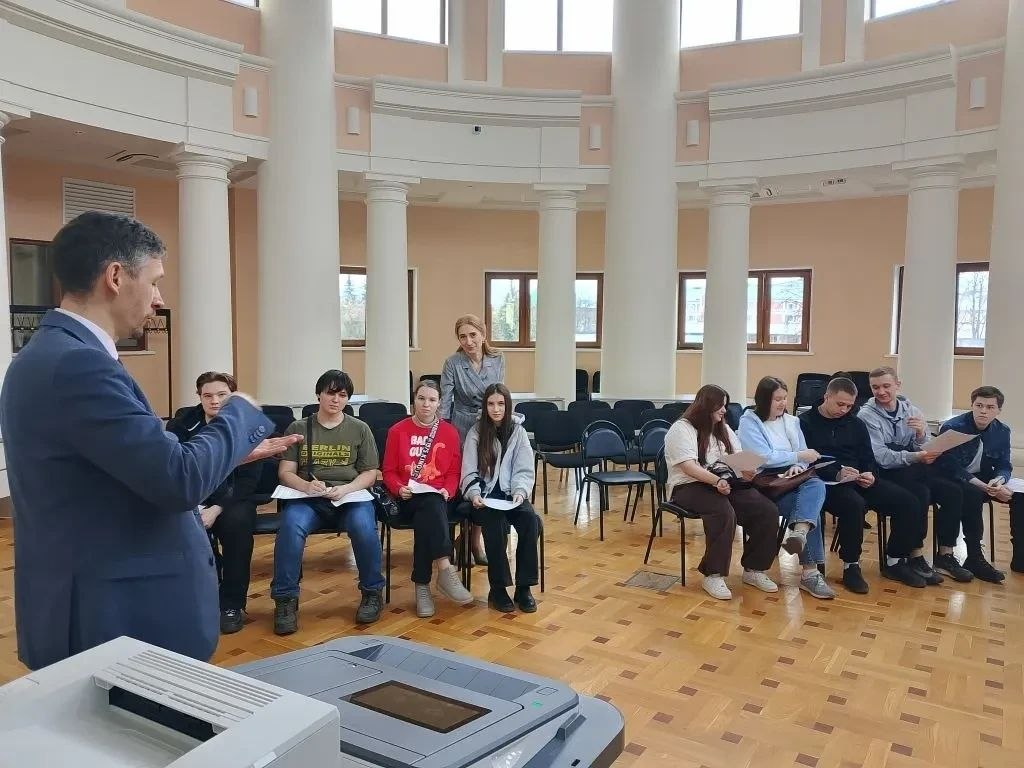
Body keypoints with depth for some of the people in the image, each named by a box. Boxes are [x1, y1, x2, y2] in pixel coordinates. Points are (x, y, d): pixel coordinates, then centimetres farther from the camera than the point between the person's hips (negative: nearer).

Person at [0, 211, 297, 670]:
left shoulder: (52, 355, 8)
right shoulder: (77, 364, -24)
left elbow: (145, 464, 9)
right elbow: (180, 481, -26)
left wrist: (235, 451, 12)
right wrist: (239, 413, -10)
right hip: (112, 619, -10)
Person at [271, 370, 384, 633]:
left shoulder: (360, 429, 11)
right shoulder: (298, 428, 10)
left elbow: (370, 473, 7)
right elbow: (285, 473, 5)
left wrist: (346, 489, -13)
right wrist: (306, 485, -18)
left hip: (351, 496, 0)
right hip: (307, 498, 0)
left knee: (364, 527, -33)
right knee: (291, 525, -33)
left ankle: (372, 592, -9)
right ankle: (286, 599, -18)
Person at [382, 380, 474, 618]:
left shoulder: (449, 432, 8)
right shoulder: (398, 431, 5)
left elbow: (454, 472, 9)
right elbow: (388, 471, 5)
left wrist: (447, 491, -10)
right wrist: (399, 489, -14)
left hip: (438, 497, 1)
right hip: (408, 499, -1)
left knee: (427, 517, -34)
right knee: (432, 507, -36)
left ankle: (422, 584, -31)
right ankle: (446, 571, -40)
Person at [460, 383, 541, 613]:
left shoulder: (518, 432, 4)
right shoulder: (476, 433, 1)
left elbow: (524, 471, 0)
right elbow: (469, 473, -1)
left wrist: (520, 492, -20)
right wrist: (474, 494, -20)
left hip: (511, 494, 2)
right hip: (485, 496, -1)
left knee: (531, 520, -28)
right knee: (495, 522, -33)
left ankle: (524, 587, -16)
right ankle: (497, 588, -19)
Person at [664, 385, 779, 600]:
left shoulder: (723, 429, 19)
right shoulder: (681, 429, -6)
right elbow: (689, 467, -18)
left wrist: (748, 471, -13)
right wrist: (717, 481, -33)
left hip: (727, 484, 7)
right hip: (689, 486, -7)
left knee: (768, 511, -16)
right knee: (724, 512, -37)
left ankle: (754, 569, -1)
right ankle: (713, 575, -24)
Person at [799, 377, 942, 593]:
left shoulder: (855, 424, 17)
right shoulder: (806, 422, -2)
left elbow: (868, 458, 17)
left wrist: (870, 475, -6)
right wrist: (836, 474, -24)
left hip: (858, 480, 7)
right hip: (827, 483, -6)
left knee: (907, 501, -11)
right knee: (854, 504, -37)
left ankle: (894, 561, 3)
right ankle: (851, 566, -20)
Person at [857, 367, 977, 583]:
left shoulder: (911, 410, 8)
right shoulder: (866, 415, -7)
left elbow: (922, 451, 7)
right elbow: (881, 457, -16)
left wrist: (921, 433, -14)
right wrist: (915, 457, -28)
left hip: (913, 469, 5)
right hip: (886, 472, -5)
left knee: (953, 492, -16)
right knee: (921, 494, -30)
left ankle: (945, 556, -5)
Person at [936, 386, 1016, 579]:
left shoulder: (1002, 431, 1)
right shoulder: (952, 428, -17)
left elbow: (1004, 466, 4)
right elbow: (951, 468, -22)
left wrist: (999, 481, -22)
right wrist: (985, 487, -31)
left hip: (984, 479, 6)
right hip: (953, 481, -6)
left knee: (1020, 495, -15)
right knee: (973, 494, -36)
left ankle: (1019, 556, -4)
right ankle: (974, 558, -28)